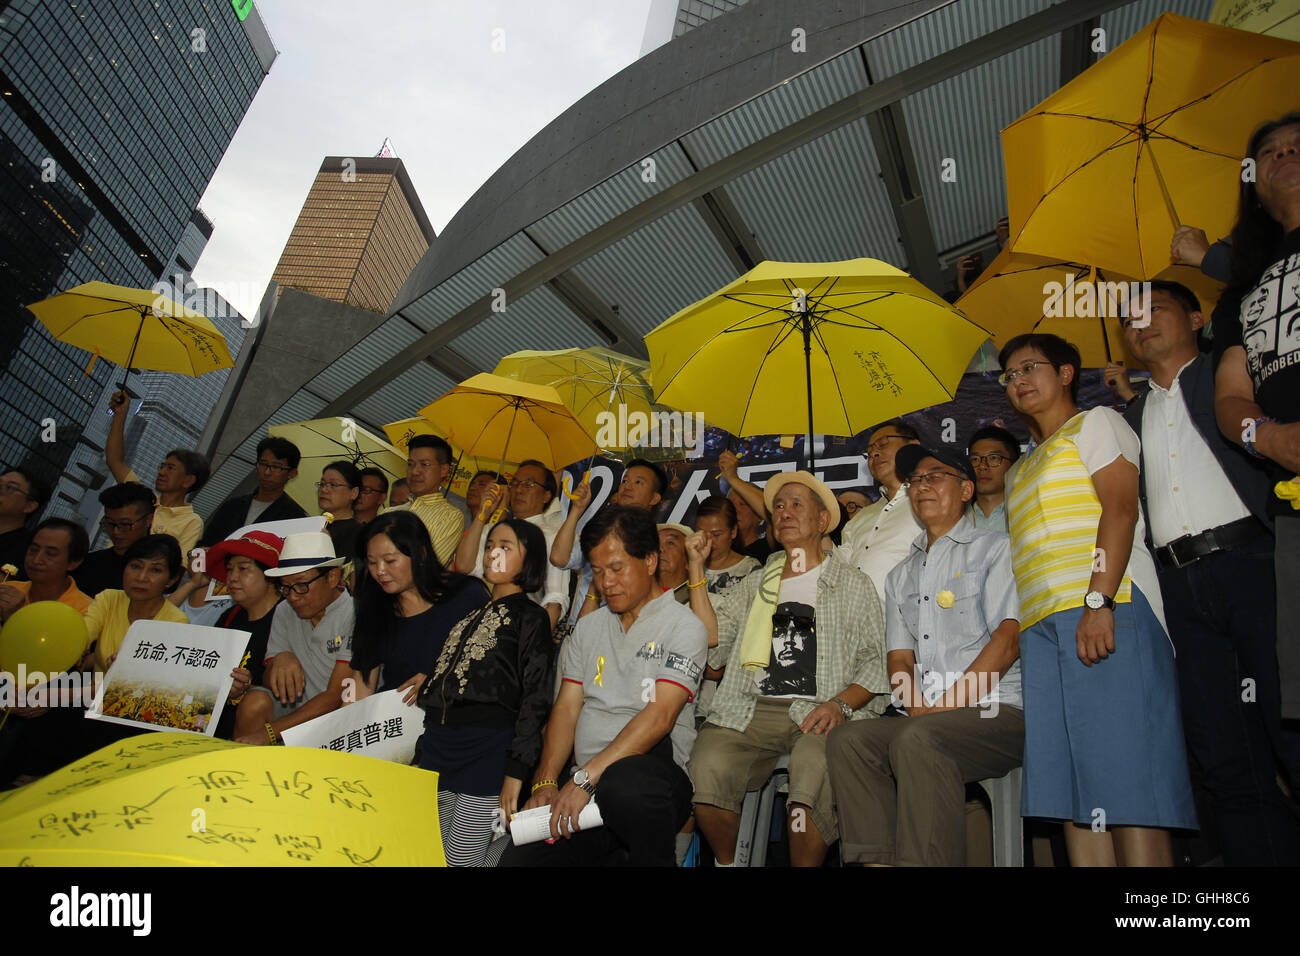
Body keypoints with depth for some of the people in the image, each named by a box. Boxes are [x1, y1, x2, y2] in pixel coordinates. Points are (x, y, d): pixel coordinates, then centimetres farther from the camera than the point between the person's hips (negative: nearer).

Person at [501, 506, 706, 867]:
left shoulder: (684, 627, -1)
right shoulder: (589, 627, 18)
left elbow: (659, 717, -13)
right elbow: (566, 707, 12)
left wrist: (586, 778, -19)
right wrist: (545, 783, -4)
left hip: (654, 771, -4)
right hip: (587, 783, 5)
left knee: (623, 781, -38)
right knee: (518, 858, -17)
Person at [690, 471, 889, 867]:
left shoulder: (853, 584, 15)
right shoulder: (754, 586, 23)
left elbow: (875, 661, 8)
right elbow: (712, 637, 11)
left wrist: (840, 704, -10)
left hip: (818, 715, -2)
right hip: (748, 711, 3)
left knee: (814, 771, -35)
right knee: (706, 770, -26)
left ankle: (805, 865, -7)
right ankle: (728, 863, 3)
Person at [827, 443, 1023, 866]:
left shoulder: (995, 548, 7)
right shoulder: (900, 576, 24)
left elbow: (1008, 639, -7)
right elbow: (899, 657, 16)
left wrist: (944, 706, -15)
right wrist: (918, 707, -6)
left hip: (996, 711, -5)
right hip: (925, 721, 5)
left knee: (916, 739, -33)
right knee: (847, 738, -21)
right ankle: (876, 860, -21)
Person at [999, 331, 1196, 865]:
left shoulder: (1096, 423, 9)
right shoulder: (1023, 470, 30)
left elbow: (1120, 510, -6)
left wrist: (1098, 600, -19)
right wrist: (1018, 632, 12)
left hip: (1105, 610, -7)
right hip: (1042, 625, 7)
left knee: (1125, 776, -11)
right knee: (1070, 784, 1)